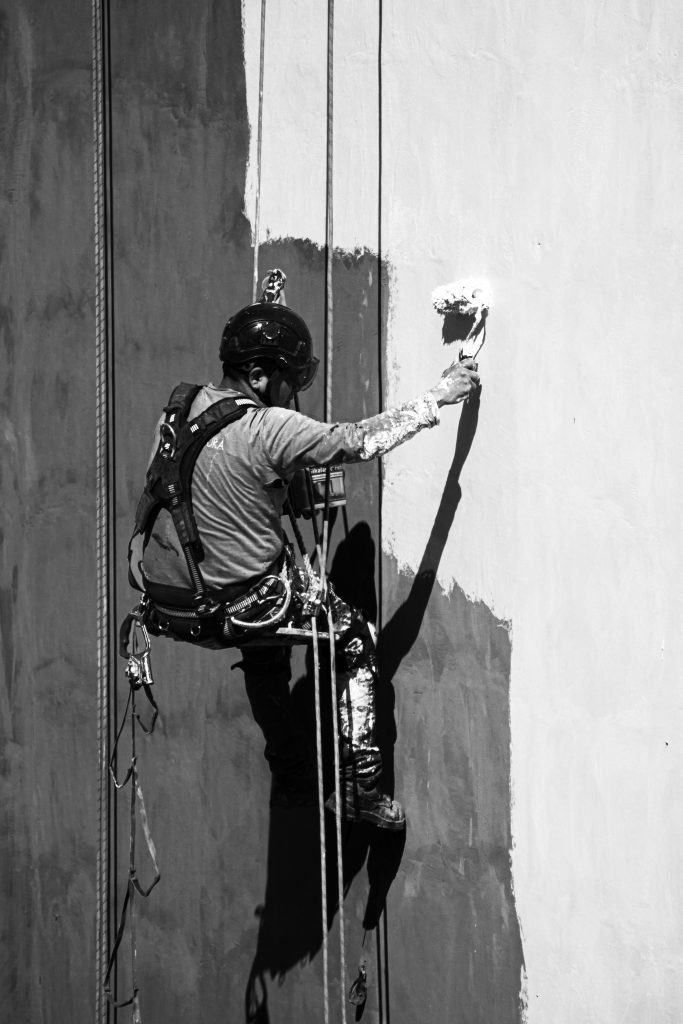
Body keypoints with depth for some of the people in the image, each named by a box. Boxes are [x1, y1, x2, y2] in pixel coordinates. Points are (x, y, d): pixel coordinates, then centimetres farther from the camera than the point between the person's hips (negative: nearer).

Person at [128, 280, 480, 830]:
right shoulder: (270, 430, -22)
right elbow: (360, 441, -18)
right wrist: (438, 397, -8)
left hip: (162, 589, 8)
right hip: (234, 601, -8)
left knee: (265, 644, 36)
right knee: (356, 640, 14)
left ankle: (292, 778, 41)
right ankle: (361, 789, 17)